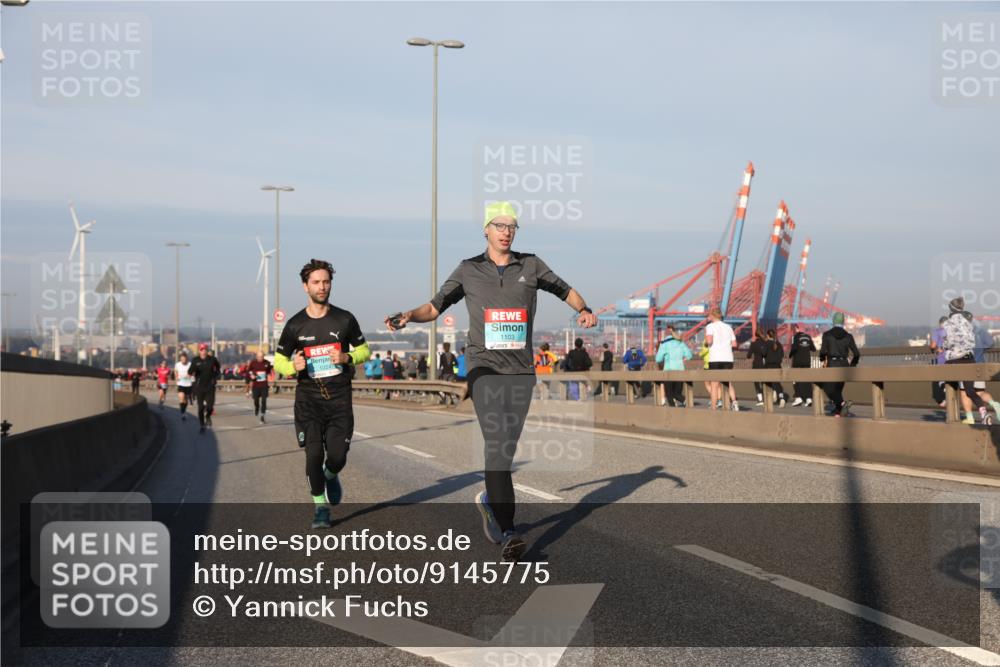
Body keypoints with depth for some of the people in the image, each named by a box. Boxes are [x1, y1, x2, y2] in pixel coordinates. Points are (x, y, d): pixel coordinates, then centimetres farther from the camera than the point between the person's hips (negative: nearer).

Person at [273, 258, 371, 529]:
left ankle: (331, 477, 32)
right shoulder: (295, 325, 1)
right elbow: (279, 361, 9)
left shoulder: (344, 319, 2)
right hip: (308, 397, 0)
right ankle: (320, 506, 12)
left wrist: (348, 358, -10)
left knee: (338, 456, -5)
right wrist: (293, 367, -14)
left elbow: (364, 350, 12)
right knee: (314, 454, -7)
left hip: (339, 397, 0)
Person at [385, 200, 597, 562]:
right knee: (497, 444, -18)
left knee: (507, 448, 11)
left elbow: (567, 292, 15)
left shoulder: (531, 265, 7)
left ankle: (489, 499, 40)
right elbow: (435, 307, 9)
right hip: (484, 368, -3)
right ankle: (507, 533, -22)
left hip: (521, 370, 3)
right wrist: (408, 315, -11)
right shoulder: (469, 270, 5)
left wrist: (584, 310, -6)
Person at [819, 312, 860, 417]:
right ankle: (837, 413, 10)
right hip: (844, 365, 4)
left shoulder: (827, 334, -4)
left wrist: (822, 359, 10)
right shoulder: (848, 336, 5)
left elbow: (823, 351, -11)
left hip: (832, 365, -4)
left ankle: (843, 403, -23)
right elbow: (856, 354, 2)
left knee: (828, 388, 0)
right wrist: (852, 365, 19)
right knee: (838, 388, 15)